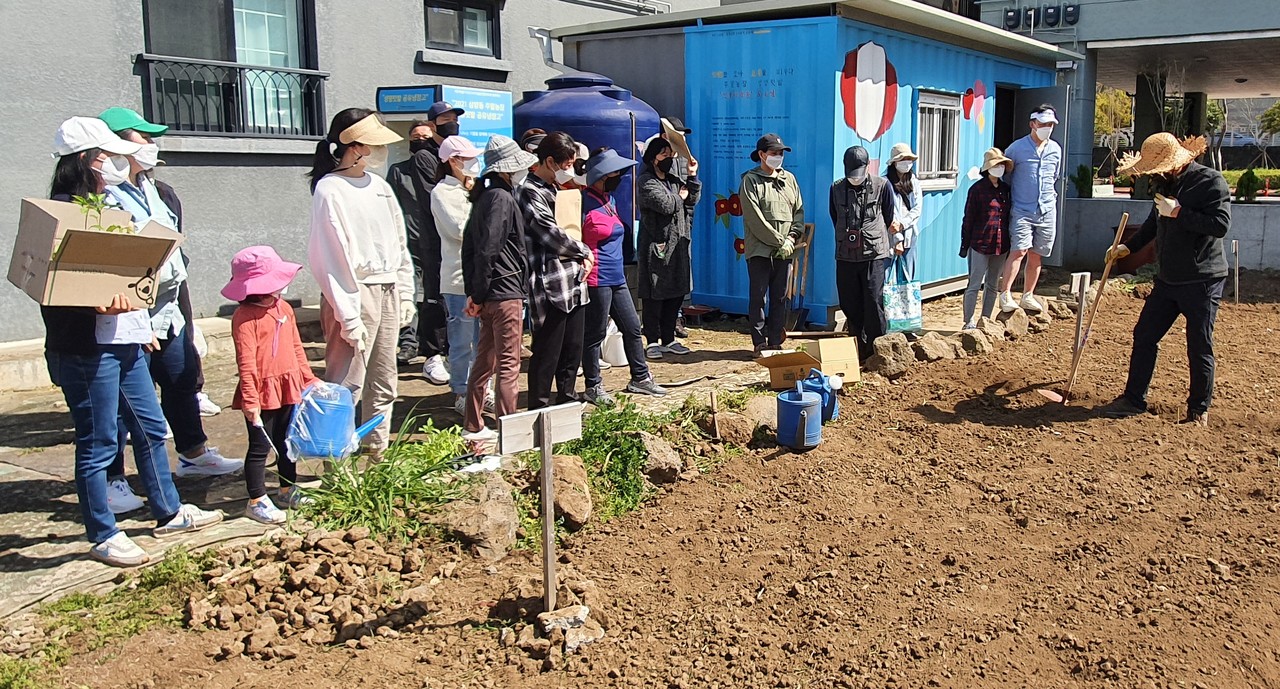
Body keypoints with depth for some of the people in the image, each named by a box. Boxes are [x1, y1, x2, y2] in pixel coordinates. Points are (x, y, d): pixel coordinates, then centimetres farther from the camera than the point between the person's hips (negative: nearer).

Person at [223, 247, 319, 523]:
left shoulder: (284, 308, 9)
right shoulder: (244, 317, -16)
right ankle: (257, 502, 11)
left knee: (286, 442, 19)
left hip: (289, 389, 8)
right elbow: (246, 362, -19)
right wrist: (250, 399, -21)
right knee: (260, 447, 1)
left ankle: (288, 490, 33)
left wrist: (308, 378, 17)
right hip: (262, 393, -8)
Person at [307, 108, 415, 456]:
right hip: (355, 293, -8)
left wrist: (405, 294, 12)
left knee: (383, 381, 13)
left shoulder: (380, 187, 12)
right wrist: (348, 316, -17)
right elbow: (331, 257, -14)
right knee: (346, 387, -6)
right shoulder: (330, 190, -10)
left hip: (388, 291, 8)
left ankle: (378, 452, 23)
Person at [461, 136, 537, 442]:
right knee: (509, 364, -4)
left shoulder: (484, 196, 15)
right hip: (505, 292, -9)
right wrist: (478, 294, -14)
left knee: (485, 360, 15)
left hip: (489, 294, 9)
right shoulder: (501, 198, -14)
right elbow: (488, 250, -21)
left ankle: (473, 427, 23)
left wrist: (472, 291, 13)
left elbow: (469, 244, 16)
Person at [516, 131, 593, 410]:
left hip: (573, 282, 9)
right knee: (547, 354, -3)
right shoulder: (530, 192, -10)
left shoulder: (555, 190, 18)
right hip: (550, 285, -9)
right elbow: (552, 235, -16)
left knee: (573, 350, 14)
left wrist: (581, 258, 6)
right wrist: (584, 252, -1)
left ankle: (567, 403, 26)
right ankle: (538, 412, 7)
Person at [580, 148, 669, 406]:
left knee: (632, 328, 14)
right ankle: (593, 387, 14)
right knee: (595, 334, 2)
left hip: (616, 277, 9)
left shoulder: (609, 199, 14)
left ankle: (640, 378, 27)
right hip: (596, 279, -9)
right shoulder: (584, 202, -14)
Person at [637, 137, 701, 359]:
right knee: (654, 296, -3)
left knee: (676, 294, 10)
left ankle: (669, 339, 18)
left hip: (678, 245, 8)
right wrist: (680, 197, -1)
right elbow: (666, 205, -19)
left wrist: (692, 177, 1)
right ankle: (653, 341, 3)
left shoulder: (674, 180, 18)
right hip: (656, 245, -8)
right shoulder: (645, 182, -7)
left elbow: (693, 199, 11)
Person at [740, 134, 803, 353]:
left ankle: (775, 341, 14)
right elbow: (755, 219, -11)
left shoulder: (789, 179, 13)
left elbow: (799, 211, 12)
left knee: (780, 298, 7)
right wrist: (779, 241, -12)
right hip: (759, 249, -5)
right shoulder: (750, 180, -4)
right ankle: (760, 342, 4)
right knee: (758, 296, -2)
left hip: (785, 251, 5)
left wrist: (792, 237, -4)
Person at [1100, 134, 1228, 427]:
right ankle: (1134, 398, 19)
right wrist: (1128, 246, 15)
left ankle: (1199, 410, 14)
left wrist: (1178, 212, -25)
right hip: (1167, 280, 7)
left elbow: (1221, 225, -25)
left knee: (1199, 348, 1)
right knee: (1144, 336, 8)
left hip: (1202, 282, -7)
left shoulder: (1210, 181, -14)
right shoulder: (1164, 184, 8)